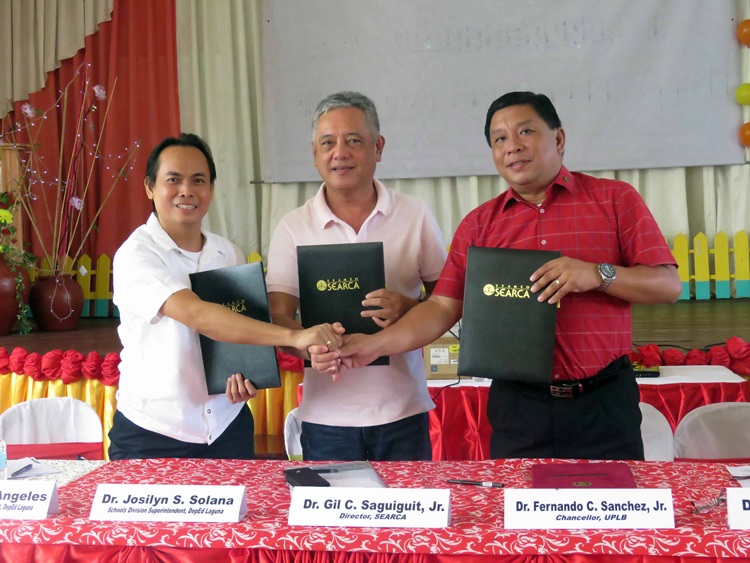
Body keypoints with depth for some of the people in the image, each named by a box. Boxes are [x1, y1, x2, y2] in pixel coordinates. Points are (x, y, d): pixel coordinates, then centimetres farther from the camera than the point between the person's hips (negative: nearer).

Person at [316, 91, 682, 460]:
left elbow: (668, 286, -1)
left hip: (604, 404, -1)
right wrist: (375, 345, -13)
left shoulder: (615, 200, 3)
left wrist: (598, 274, -18)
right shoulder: (479, 224, 8)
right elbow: (443, 306, 1)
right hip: (518, 409, 1)